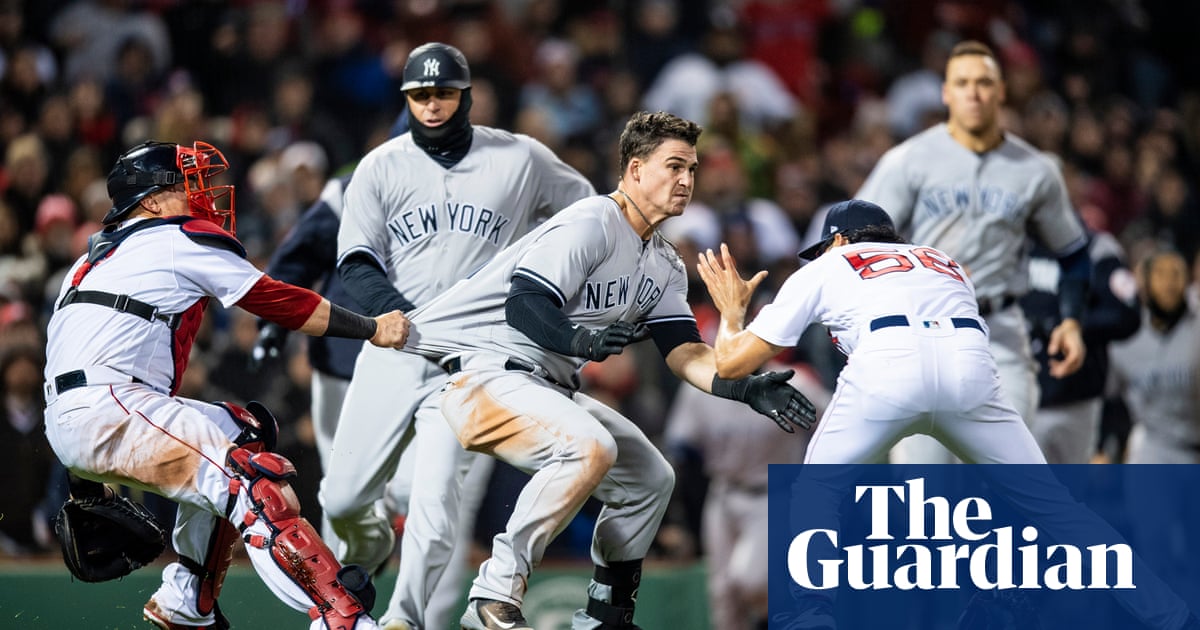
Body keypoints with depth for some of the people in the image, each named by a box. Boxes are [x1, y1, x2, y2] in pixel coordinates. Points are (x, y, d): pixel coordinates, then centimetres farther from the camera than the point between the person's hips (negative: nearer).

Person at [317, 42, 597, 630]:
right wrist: (405, 317, -16)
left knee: (434, 501, -15)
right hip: (392, 350, 2)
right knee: (341, 498, 1)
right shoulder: (381, 167, 5)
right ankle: (368, 545, 35)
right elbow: (357, 264, 0)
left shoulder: (520, 159, 3)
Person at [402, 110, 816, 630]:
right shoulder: (590, 225, -16)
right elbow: (523, 305, -25)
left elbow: (683, 352, 5)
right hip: (484, 369, -10)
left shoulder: (664, 265, 13)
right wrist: (580, 341, -43)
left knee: (650, 478, 9)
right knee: (590, 446, -32)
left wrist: (744, 388, -13)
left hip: (549, 388, 10)